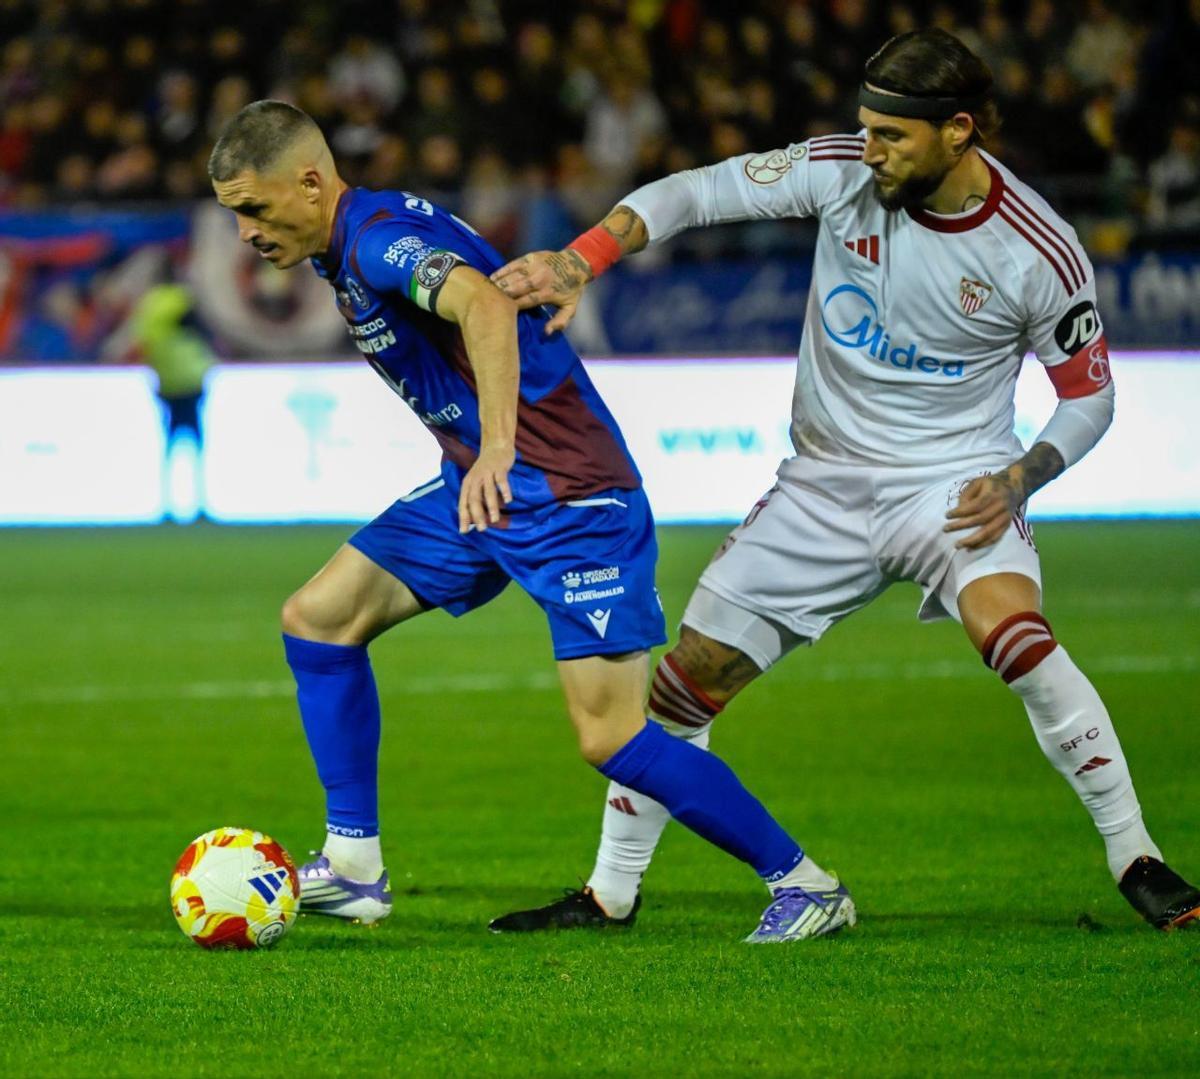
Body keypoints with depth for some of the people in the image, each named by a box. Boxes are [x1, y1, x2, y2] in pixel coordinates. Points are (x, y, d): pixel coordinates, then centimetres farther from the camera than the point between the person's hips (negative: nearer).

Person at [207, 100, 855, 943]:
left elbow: (484, 307, -40)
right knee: (318, 618, 3)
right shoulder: (351, 249, 10)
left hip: (572, 495, -10)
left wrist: (498, 447, -52)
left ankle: (805, 886, -2)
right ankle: (354, 869, 7)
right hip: (480, 489, 10)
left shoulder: (379, 237, -20)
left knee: (611, 736, -13)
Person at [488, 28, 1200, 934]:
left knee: (1017, 636, -31)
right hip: (824, 486, 3)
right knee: (690, 678, 2)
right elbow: (694, 193, -9)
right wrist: (580, 261, -24)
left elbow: (1089, 396, -3)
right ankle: (611, 892, 21)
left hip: (953, 481, -3)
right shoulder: (843, 174, -10)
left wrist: (1016, 483, -19)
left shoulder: (1036, 252, -15)